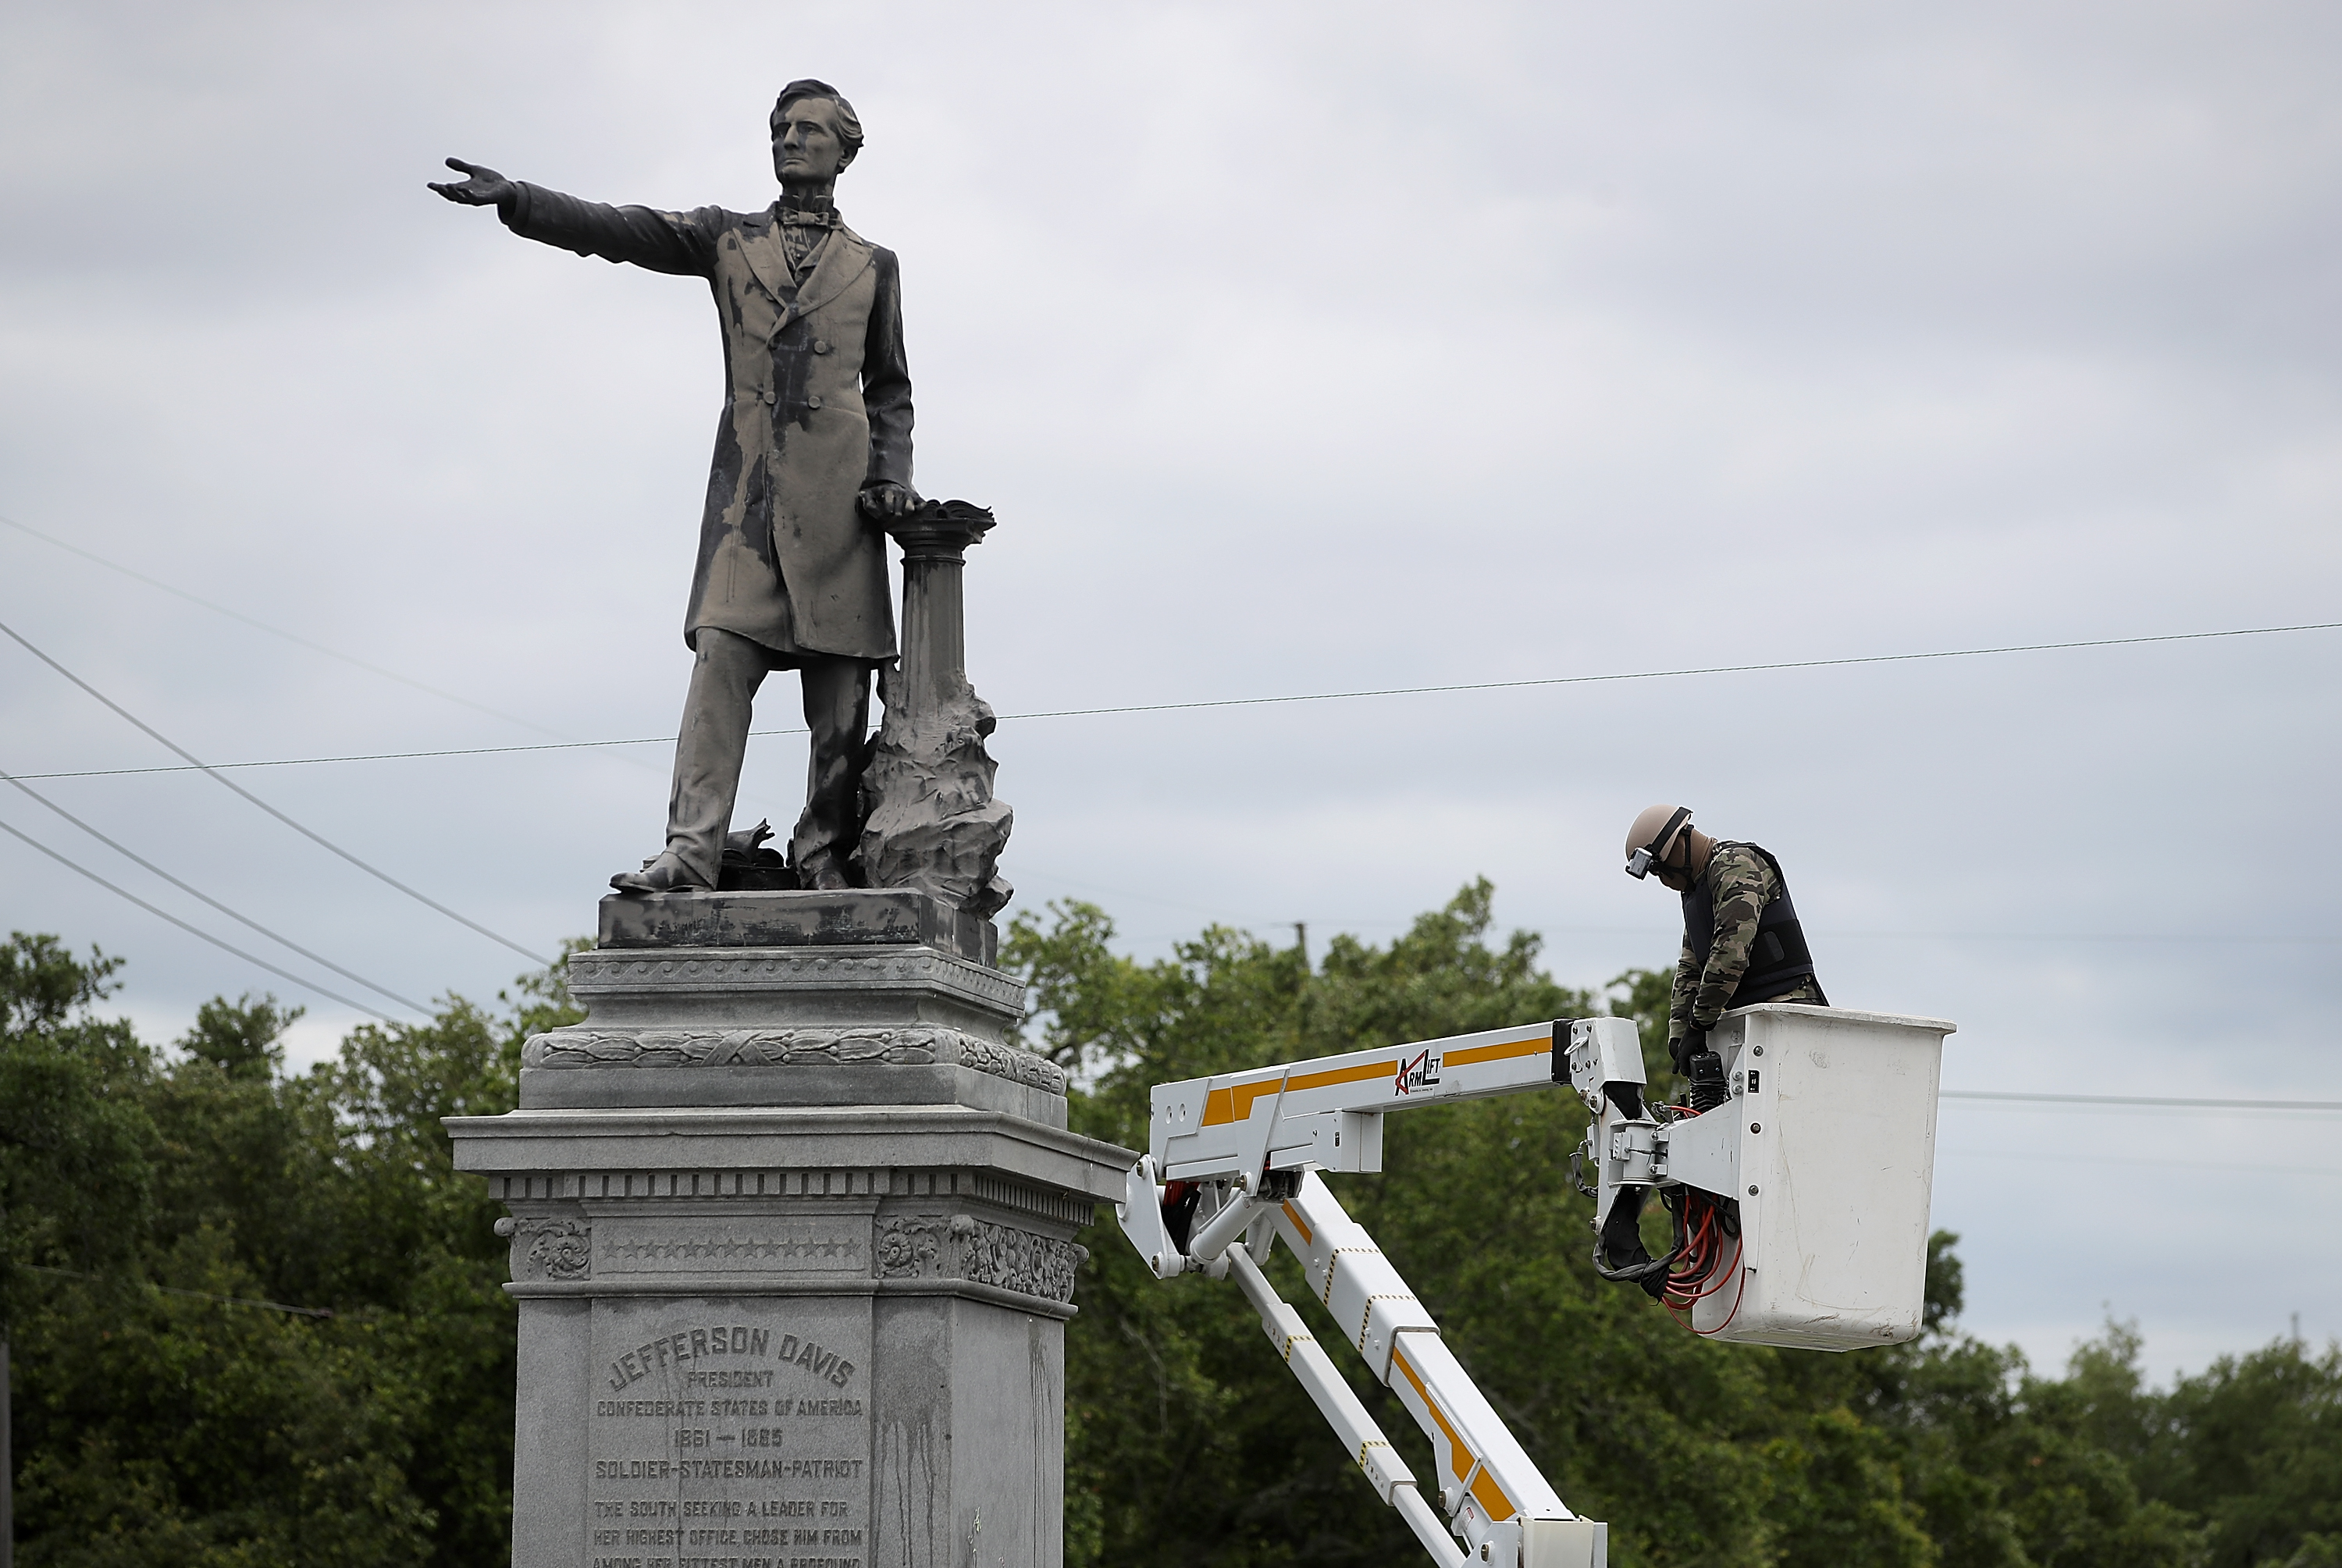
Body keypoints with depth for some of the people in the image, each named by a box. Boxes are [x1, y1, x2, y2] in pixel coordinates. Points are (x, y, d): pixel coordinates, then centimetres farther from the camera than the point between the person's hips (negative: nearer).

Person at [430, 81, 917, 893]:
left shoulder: (873, 266, 16)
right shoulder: (727, 239, 14)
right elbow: (617, 231, 2)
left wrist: (890, 475, 2)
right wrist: (515, 200, -12)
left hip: (837, 489, 0)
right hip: (746, 486, 0)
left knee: (840, 680, -3)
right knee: (722, 654, -13)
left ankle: (824, 855, 4)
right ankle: (692, 849, -20)